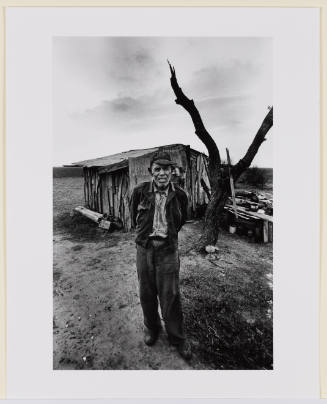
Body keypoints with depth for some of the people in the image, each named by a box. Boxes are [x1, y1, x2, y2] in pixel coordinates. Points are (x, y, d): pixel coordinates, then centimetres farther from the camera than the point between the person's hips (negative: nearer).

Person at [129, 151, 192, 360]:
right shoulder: (140, 191, -8)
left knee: (170, 296, 6)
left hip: (168, 249, -1)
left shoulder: (180, 194, -7)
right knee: (146, 293, 15)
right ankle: (151, 328, 42)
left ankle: (178, 337, 31)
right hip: (144, 248, 2)